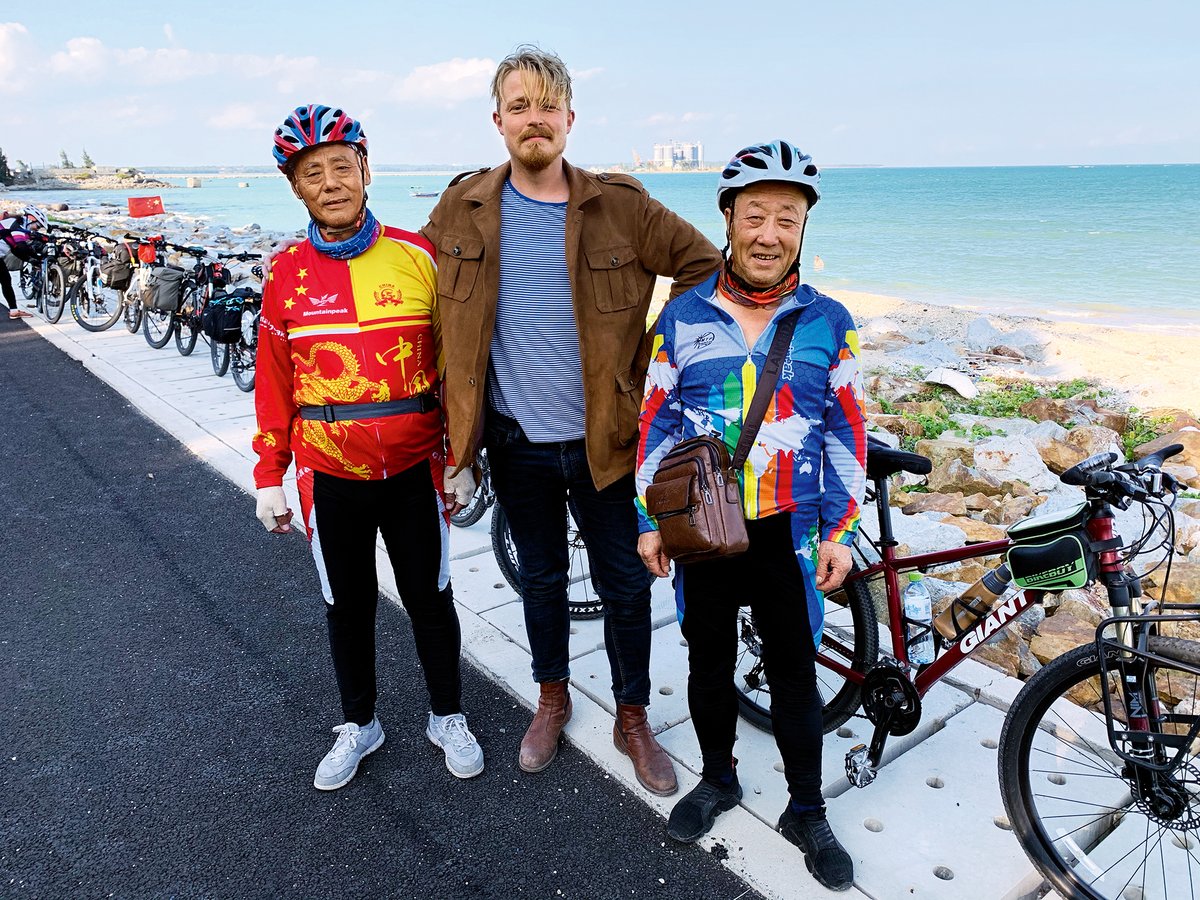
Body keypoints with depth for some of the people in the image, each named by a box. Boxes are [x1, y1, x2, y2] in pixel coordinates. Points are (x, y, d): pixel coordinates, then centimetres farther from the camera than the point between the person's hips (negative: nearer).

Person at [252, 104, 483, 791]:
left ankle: (448, 716, 34)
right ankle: (359, 723, 38)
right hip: (330, 475, 2)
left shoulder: (418, 257, -6)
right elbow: (275, 380, 5)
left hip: (414, 469, -1)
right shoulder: (287, 274, -1)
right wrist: (269, 476, 6)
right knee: (348, 606, 16)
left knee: (430, 600, 12)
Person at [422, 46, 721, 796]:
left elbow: (703, 265, -1)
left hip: (605, 437, -1)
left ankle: (633, 719, 31)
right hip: (517, 442, 2)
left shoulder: (620, 206, -7)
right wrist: (459, 412, 10)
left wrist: (657, 355, -4)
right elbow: (441, 303, 14)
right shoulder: (461, 210, 0)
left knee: (627, 586, 8)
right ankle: (553, 698, 42)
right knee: (541, 579, 19)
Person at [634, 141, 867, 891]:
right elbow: (657, 423, 2)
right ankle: (718, 779, 41)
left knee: (795, 674, 11)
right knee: (710, 664, 16)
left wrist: (841, 532, -1)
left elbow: (847, 433, 2)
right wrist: (649, 521, 1)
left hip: (790, 533, 0)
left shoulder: (829, 323, -1)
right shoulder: (683, 318, -2)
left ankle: (807, 813, 31)